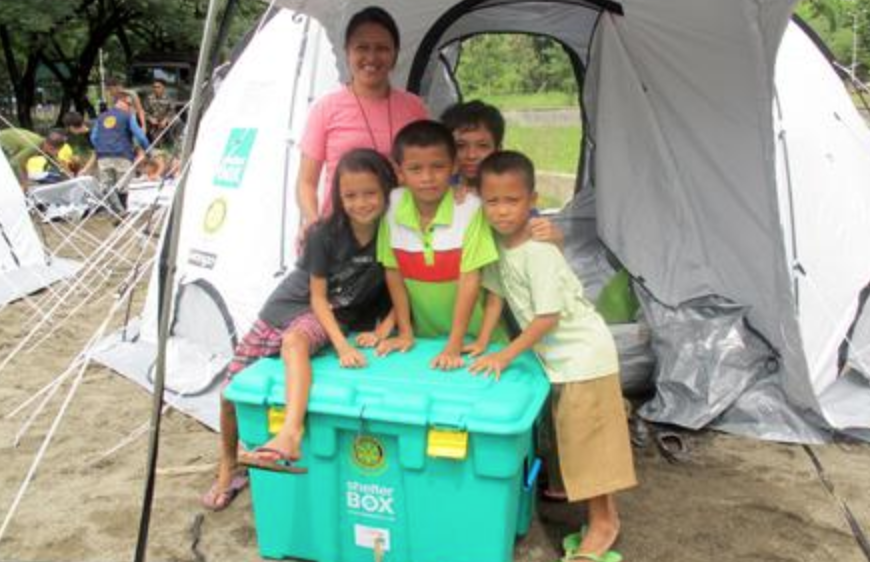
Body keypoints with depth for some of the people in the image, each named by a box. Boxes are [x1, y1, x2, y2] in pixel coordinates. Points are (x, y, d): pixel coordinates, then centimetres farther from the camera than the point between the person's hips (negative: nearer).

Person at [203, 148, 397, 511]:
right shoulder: (326, 234, -18)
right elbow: (318, 296, -15)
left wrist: (382, 331, -20)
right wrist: (341, 346, -28)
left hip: (336, 316, -2)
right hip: (292, 305, 2)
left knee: (295, 341, -39)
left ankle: (289, 437, -55)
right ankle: (228, 468, 27)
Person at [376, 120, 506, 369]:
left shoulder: (470, 207, -18)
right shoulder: (393, 205, -11)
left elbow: (470, 278, -16)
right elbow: (393, 272, -1)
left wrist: (454, 346, -16)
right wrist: (405, 332, 0)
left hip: (470, 335, -2)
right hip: (424, 334, 2)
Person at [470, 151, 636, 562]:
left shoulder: (539, 251, -25)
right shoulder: (498, 243, -1)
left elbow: (548, 317, -25)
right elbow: (496, 293, 8)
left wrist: (506, 355, -22)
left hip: (583, 353, -8)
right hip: (558, 356, 8)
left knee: (586, 438, -1)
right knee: (569, 435, 21)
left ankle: (603, 522, 10)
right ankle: (575, 489, 38)